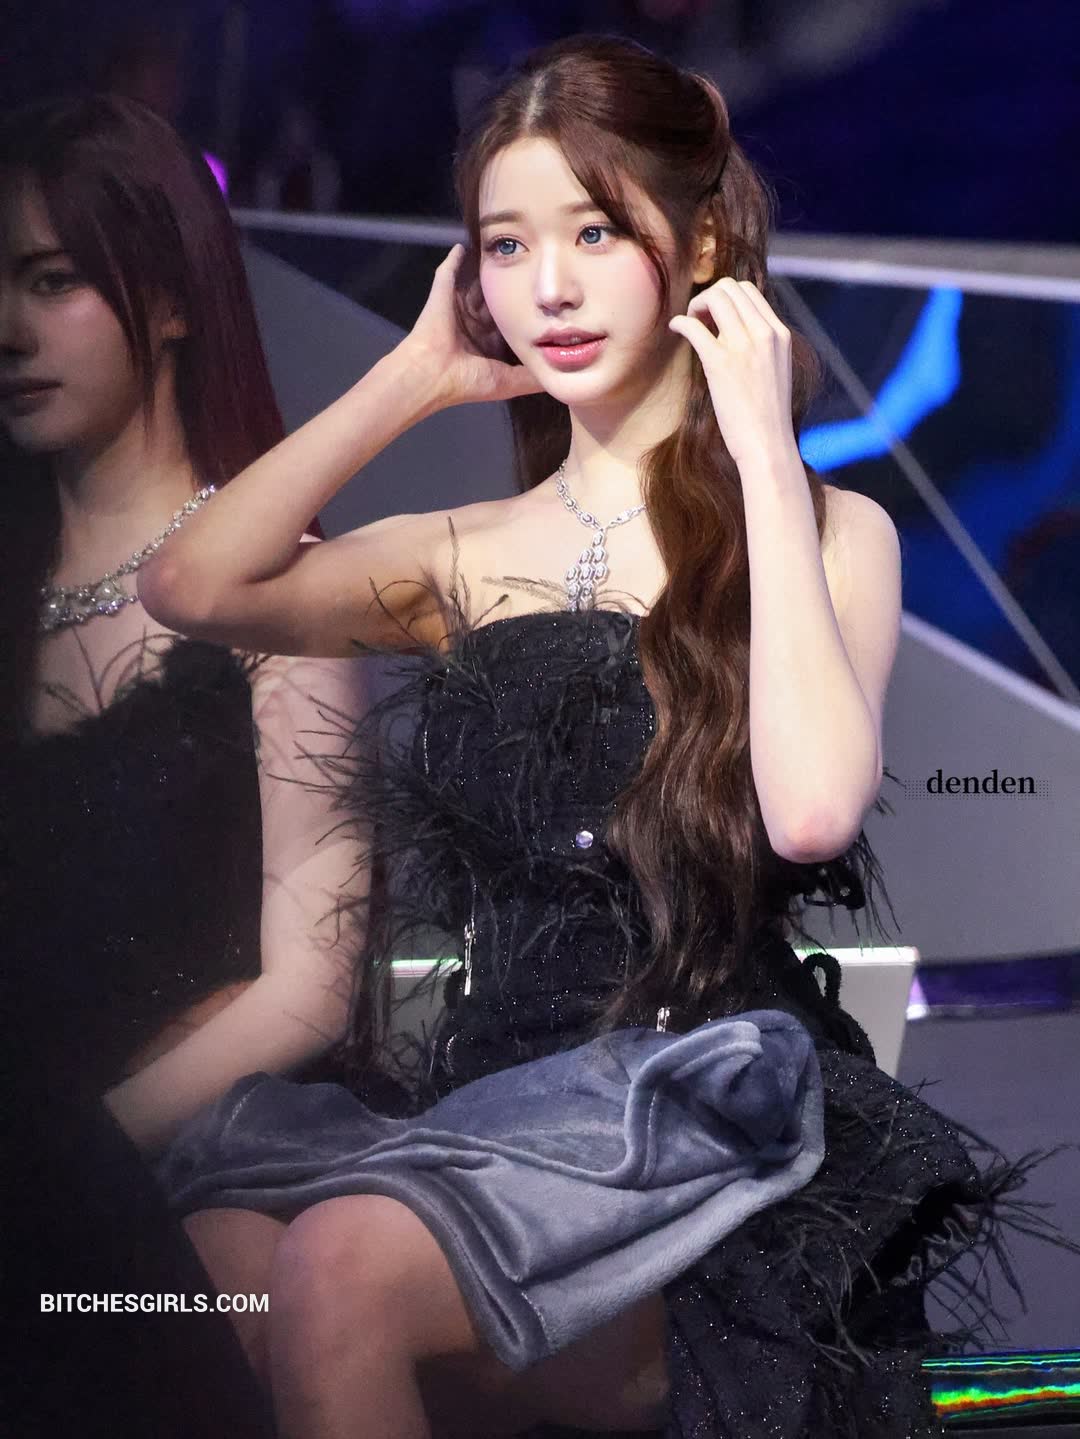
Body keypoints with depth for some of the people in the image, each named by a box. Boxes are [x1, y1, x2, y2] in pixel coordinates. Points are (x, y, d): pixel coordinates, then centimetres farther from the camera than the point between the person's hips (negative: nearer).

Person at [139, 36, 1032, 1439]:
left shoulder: (825, 532, 4)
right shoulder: (469, 556, 15)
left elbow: (813, 806, -17)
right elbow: (194, 586, -2)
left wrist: (763, 454, -10)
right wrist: (413, 379, 5)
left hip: (712, 1096, -4)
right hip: (497, 1093, 4)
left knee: (338, 1273, -29)